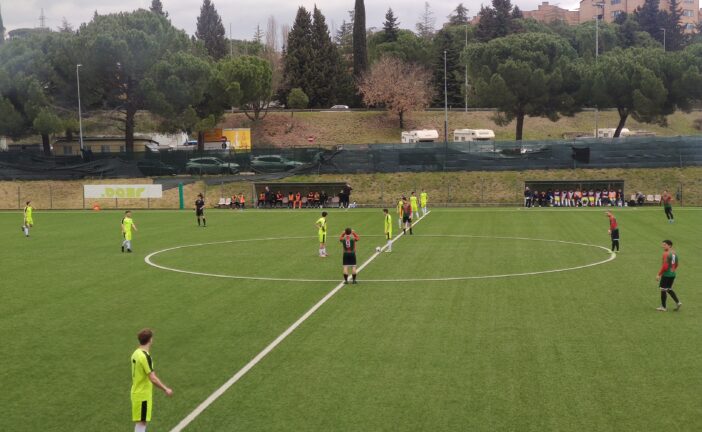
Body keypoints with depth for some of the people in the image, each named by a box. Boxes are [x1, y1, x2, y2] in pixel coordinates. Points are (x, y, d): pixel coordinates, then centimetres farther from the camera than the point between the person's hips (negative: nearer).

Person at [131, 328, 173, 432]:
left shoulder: (136, 353, 5)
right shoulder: (145, 356, -23)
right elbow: (153, 378, -26)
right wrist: (166, 389, -17)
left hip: (137, 392, 9)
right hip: (143, 395, -9)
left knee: (140, 422, 16)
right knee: (141, 422, -3)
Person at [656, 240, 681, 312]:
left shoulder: (666, 254, -19)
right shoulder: (674, 253, 9)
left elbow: (665, 266, -23)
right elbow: (677, 264, 19)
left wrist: (659, 275, -16)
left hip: (666, 274, -9)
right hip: (672, 274, 9)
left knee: (663, 290, 2)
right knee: (669, 289, 21)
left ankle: (663, 307, 8)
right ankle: (677, 302, 12)